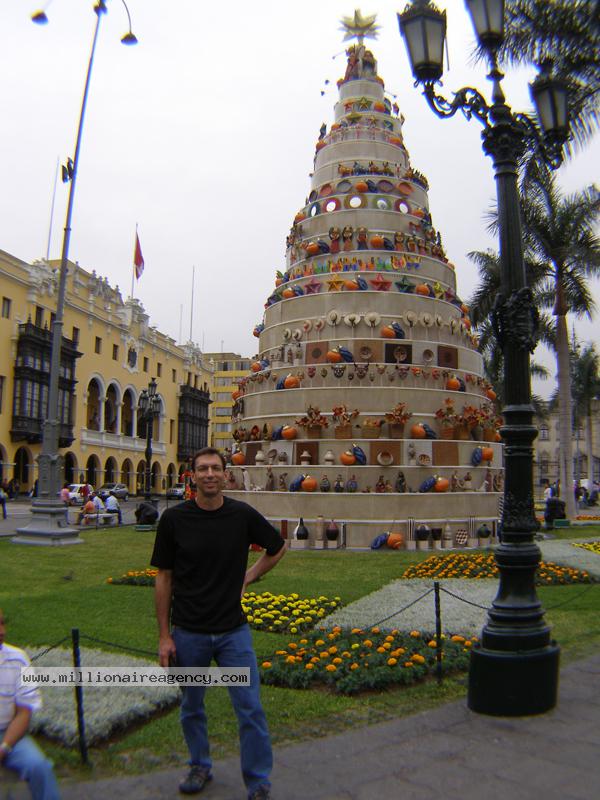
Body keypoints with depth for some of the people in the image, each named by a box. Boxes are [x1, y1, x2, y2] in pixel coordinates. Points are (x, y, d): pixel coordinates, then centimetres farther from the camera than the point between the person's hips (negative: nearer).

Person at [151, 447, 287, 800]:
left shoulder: (243, 515, -7)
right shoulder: (174, 518, -8)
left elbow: (277, 548, 11)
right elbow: (164, 578, -2)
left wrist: (247, 578, 2)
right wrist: (164, 635, -2)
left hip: (233, 630, 0)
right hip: (188, 633, 1)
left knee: (250, 709, 2)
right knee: (192, 707, 18)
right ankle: (200, 766, 41)